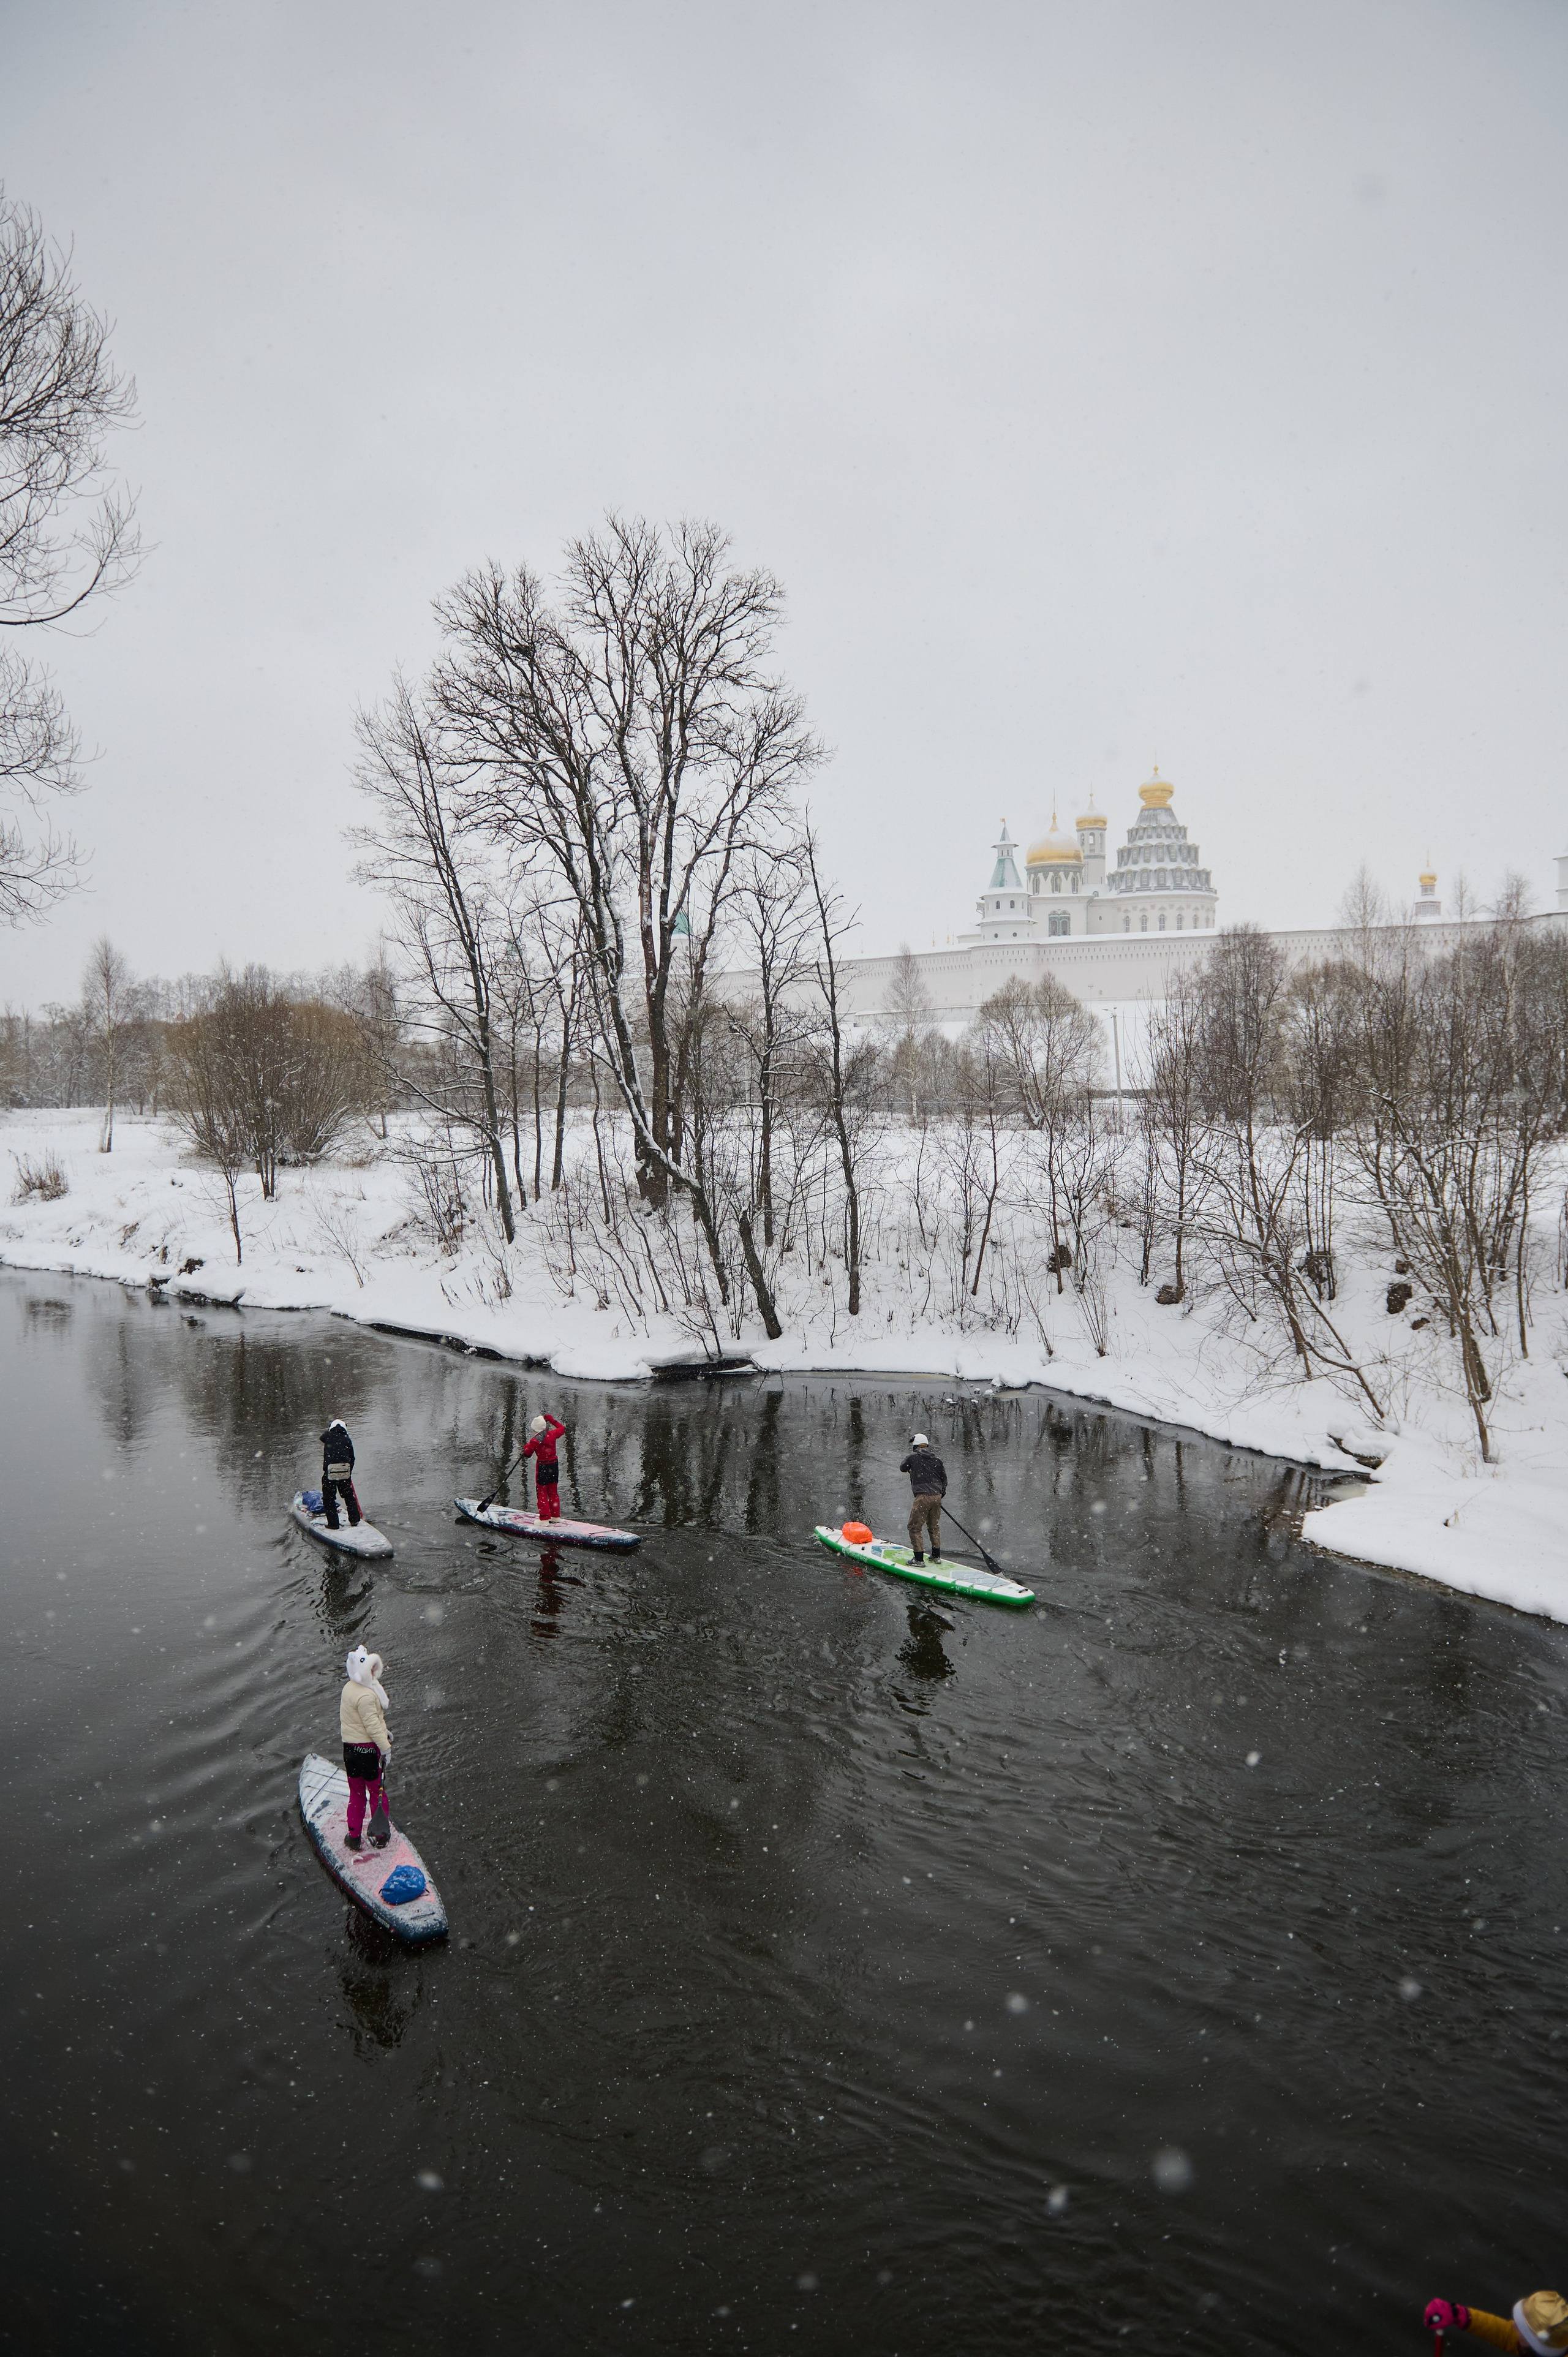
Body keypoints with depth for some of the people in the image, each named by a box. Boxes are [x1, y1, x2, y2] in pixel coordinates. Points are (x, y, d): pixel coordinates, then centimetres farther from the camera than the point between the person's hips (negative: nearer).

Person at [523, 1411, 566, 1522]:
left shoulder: (535, 1441, -18)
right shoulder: (552, 1434, -5)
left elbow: (527, 1454, -7)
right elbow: (562, 1428, 16)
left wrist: (526, 1449, 14)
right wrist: (552, 1420, 20)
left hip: (542, 1466, -5)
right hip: (554, 1464, 5)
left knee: (542, 1492, 2)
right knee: (553, 1491, 15)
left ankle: (545, 1518, -1)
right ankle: (556, 1516, 21)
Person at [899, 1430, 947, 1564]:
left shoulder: (913, 1458, -1)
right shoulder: (937, 1460, 9)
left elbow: (902, 1468, 17)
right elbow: (944, 1479, 14)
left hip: (923, 1498, -6)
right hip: (937, 1497, 6)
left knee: (915, 1528, 3)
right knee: (934, 1527, 21)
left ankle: (919, 1559, 1)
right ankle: (936, 1556, 26)